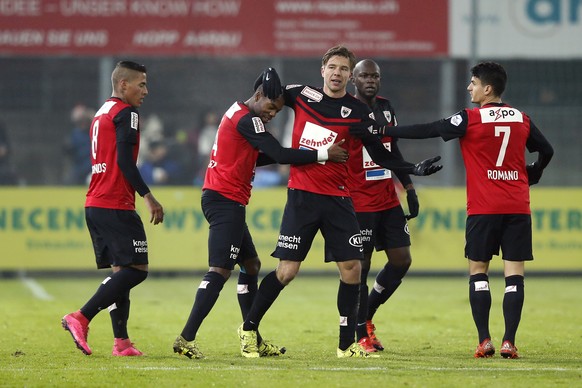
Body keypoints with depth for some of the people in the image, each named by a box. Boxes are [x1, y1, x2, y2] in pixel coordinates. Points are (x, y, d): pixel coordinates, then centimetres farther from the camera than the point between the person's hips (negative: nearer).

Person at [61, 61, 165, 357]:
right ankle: (81, 318, -15)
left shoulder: (102, 113, 20)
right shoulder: (126, 113, -8)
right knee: (135, 270, -9)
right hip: (115, 207, -10)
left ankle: (121, 341, 4)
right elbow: (124, 161, -18)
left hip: (95, 205, 10)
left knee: (120, 271, 10)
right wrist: (148, 197, -18)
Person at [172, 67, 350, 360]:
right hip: (226, 200, -11)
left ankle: (252, 339, 18)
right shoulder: (247, 119, -14)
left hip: (222, 199, 11)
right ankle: (186, 339, -23)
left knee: (251, 265, 16)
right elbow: (280, 155, -18)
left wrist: (298, 155, 9)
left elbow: (260, 157, 23)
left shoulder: (238, 115, 17)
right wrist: (323, 155, -12)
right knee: (220, 270, -16)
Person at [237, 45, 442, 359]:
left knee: (351, 268, -3)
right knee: (286, 271, -6)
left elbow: (381, 156, 4)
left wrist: (413, 169, -9)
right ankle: (249, 328, 12)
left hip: (338, 200, 1)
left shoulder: (359, 113, 1)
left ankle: (347, 345, 7)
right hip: (301, 195, -1)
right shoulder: (301, 95, 3)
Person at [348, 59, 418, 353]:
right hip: (359, 203, -7)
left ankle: (367, 314, 21)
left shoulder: (386, 108, 12)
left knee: (402, 260, 4)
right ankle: (362, 336, 3)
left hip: (388, 199, 7)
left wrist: (409, 187, 17)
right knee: (360, 266, -4)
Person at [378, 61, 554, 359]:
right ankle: (509, 342, -7)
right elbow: (546, 151, 16)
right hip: (518, 208, 3)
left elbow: (429, 131, -6)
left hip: (483, 209, -3)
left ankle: (484, 341, 0)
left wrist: (386, 131, 0)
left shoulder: (470, 119, -5)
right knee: (514, 274, 0)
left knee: (478, 271, 7)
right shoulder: (521, 119, 8)